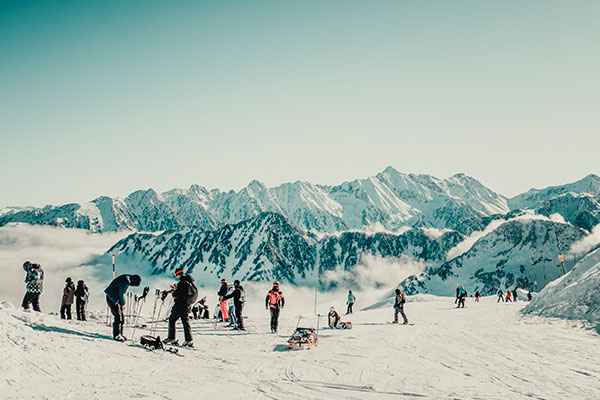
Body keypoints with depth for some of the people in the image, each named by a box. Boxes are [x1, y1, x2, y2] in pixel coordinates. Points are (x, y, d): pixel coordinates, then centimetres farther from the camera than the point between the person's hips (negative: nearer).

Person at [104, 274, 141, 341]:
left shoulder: (127, 279, 6)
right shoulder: (125, 282, -24)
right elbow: (121, 294, -19)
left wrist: (122, 304, 7)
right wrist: (123, 304, -6)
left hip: (116, 298, 10)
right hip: (112, 298, -10)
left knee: (122, 318, 10)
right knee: (118, 317, -10)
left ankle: (120, 334, 17)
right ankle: (116, 335, -2)